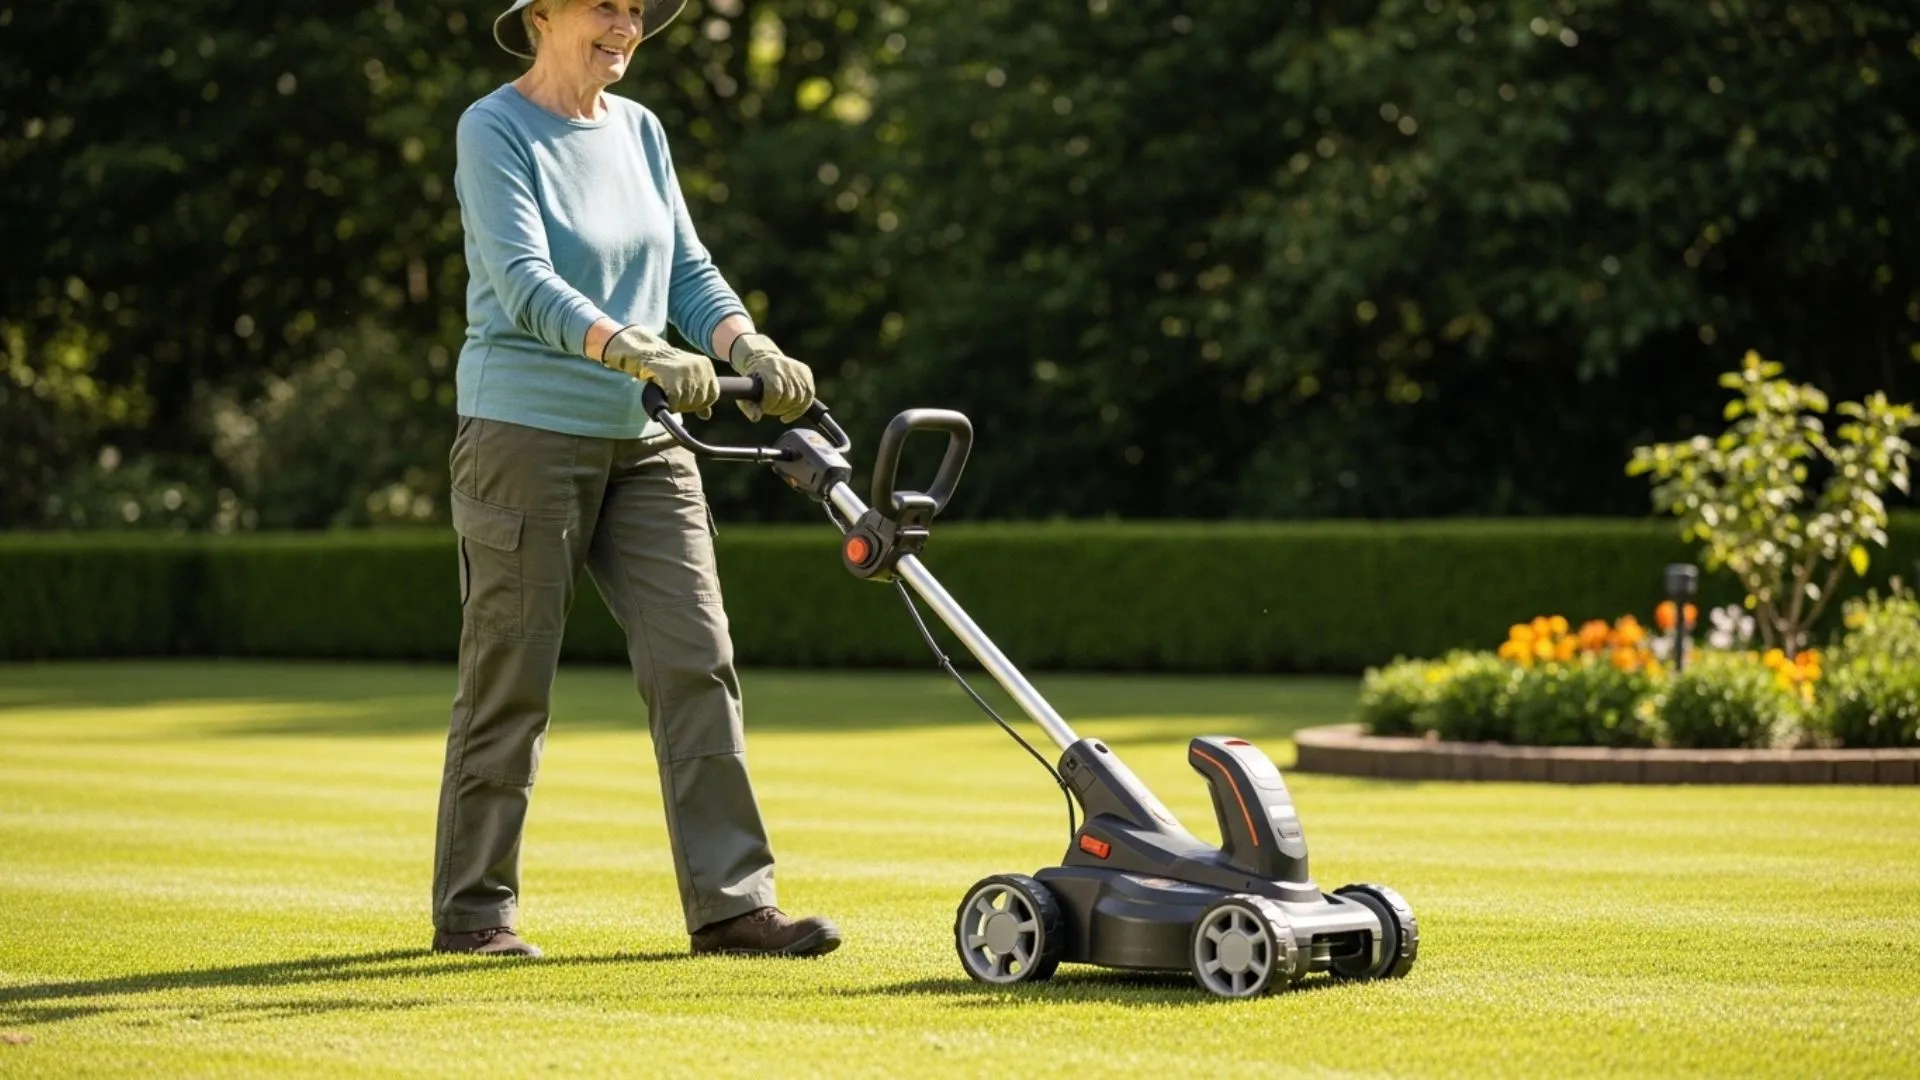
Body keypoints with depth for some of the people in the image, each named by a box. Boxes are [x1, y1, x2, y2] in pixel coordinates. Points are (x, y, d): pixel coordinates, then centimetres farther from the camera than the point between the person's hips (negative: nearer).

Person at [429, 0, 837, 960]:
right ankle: (472, 909, 11)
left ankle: (730, 901, -2)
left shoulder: (639, 132, 12)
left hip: (640, 444, 6)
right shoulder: (493, 130, -8)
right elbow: (526, 284, -20)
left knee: (695, 661, -3)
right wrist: (640, 354, -33)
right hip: (527, 435, -6)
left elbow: (688, 270, 9)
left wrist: (751, 352, -10)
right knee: (510, 680, 0)